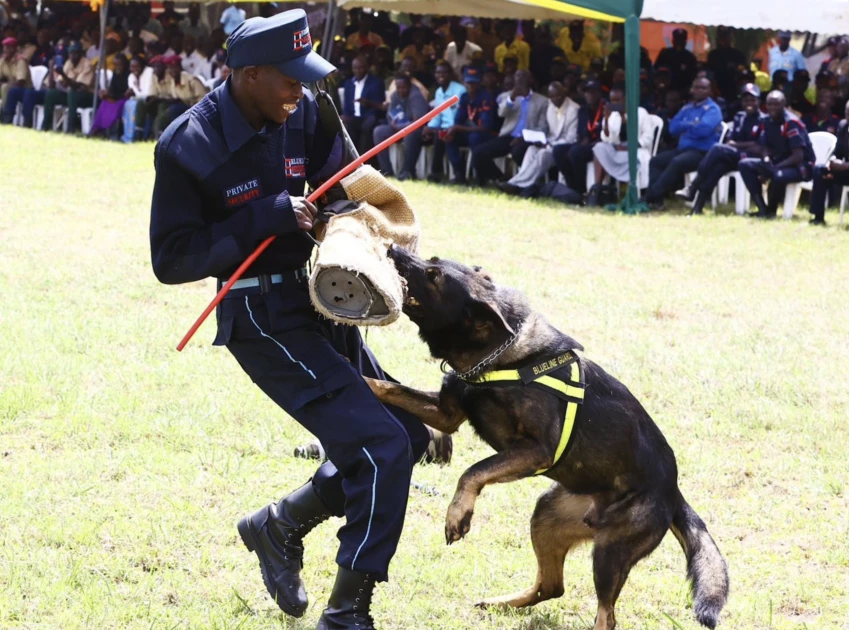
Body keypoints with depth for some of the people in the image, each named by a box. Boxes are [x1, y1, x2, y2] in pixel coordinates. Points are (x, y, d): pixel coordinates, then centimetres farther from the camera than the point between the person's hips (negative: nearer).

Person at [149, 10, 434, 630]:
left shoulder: (303, 114, -1)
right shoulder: (189, 148, -18)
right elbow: (172, 260, -16)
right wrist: (265, 219, -24)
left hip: (322, 305, 8)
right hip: (265, 322, -8)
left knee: (408, 436, 15)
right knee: (382, 446, -16)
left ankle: (280, 526, 31)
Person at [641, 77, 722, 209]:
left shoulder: (712, 109, -5)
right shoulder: (687, 108, 19)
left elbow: (703, 129, -23)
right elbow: (673, 127, 8)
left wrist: (685, 127, -4)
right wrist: (691, 126, -8)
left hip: (703, 152, -9)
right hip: (683, 149, 9)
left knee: (676, 162, -33)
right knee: (656, 161, -5)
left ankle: (649, 198, -33)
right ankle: (655, 198, -18)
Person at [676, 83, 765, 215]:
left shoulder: (764, 120, -2)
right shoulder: (739, 117, 18)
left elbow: (759, 149, -9)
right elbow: (730, 141, 14)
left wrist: (737, 144, -4)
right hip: (734, 157, 5)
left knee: (718, 149, -29)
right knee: (719, 164, -31)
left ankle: (692, 189, -32)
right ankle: (698, 206, -41)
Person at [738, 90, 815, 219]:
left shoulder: (792, 123, -19)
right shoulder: (768, 121, 3)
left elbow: (798, 156, -24)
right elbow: (765, 148, 11)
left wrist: (773, 169, -27)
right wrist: (766, 161, -13)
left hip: (801, 166, -8)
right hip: (778, 161, 8)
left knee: (778, 175, -39)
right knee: (745, 165, -7)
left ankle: (771, 210, -9)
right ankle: (762, 208, -15)